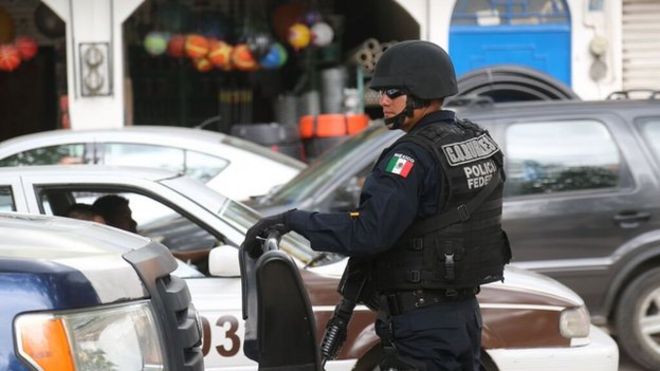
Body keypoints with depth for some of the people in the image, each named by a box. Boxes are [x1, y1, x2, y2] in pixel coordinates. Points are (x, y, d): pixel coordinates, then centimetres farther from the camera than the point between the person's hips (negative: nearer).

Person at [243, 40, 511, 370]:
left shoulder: (415, 155, -19)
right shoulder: (478, 140, 9)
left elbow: (367, 233, -27)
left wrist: (291, 220, -22)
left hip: (424, 322, -9)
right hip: (465, 313, 9)